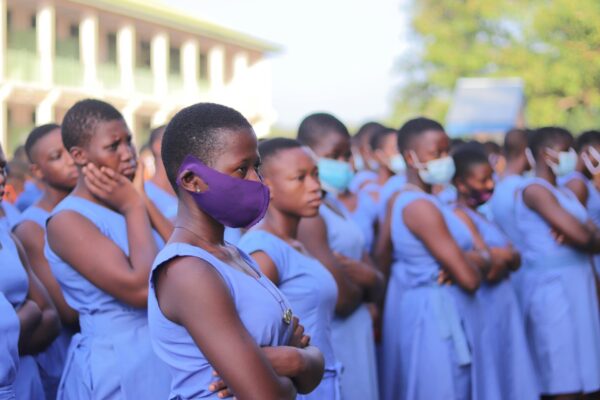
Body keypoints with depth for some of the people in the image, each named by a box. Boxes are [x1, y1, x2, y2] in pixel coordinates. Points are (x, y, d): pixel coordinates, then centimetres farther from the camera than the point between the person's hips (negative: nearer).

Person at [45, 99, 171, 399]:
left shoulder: (126, 206, 10)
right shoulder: (68, 220, -14)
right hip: (118, 367, -7)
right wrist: (134, 208, -14)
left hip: (163, 357, 7)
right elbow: (141, 287, -23)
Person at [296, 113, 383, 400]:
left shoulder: (340, 207, 13)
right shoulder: (306, 214, -15)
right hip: (330, 341, -9)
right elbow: (341, 296, -21)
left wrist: (368, 277, -11)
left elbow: (376, 289, 11)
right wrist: (361, 288, 0)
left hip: (357, 340, 9)